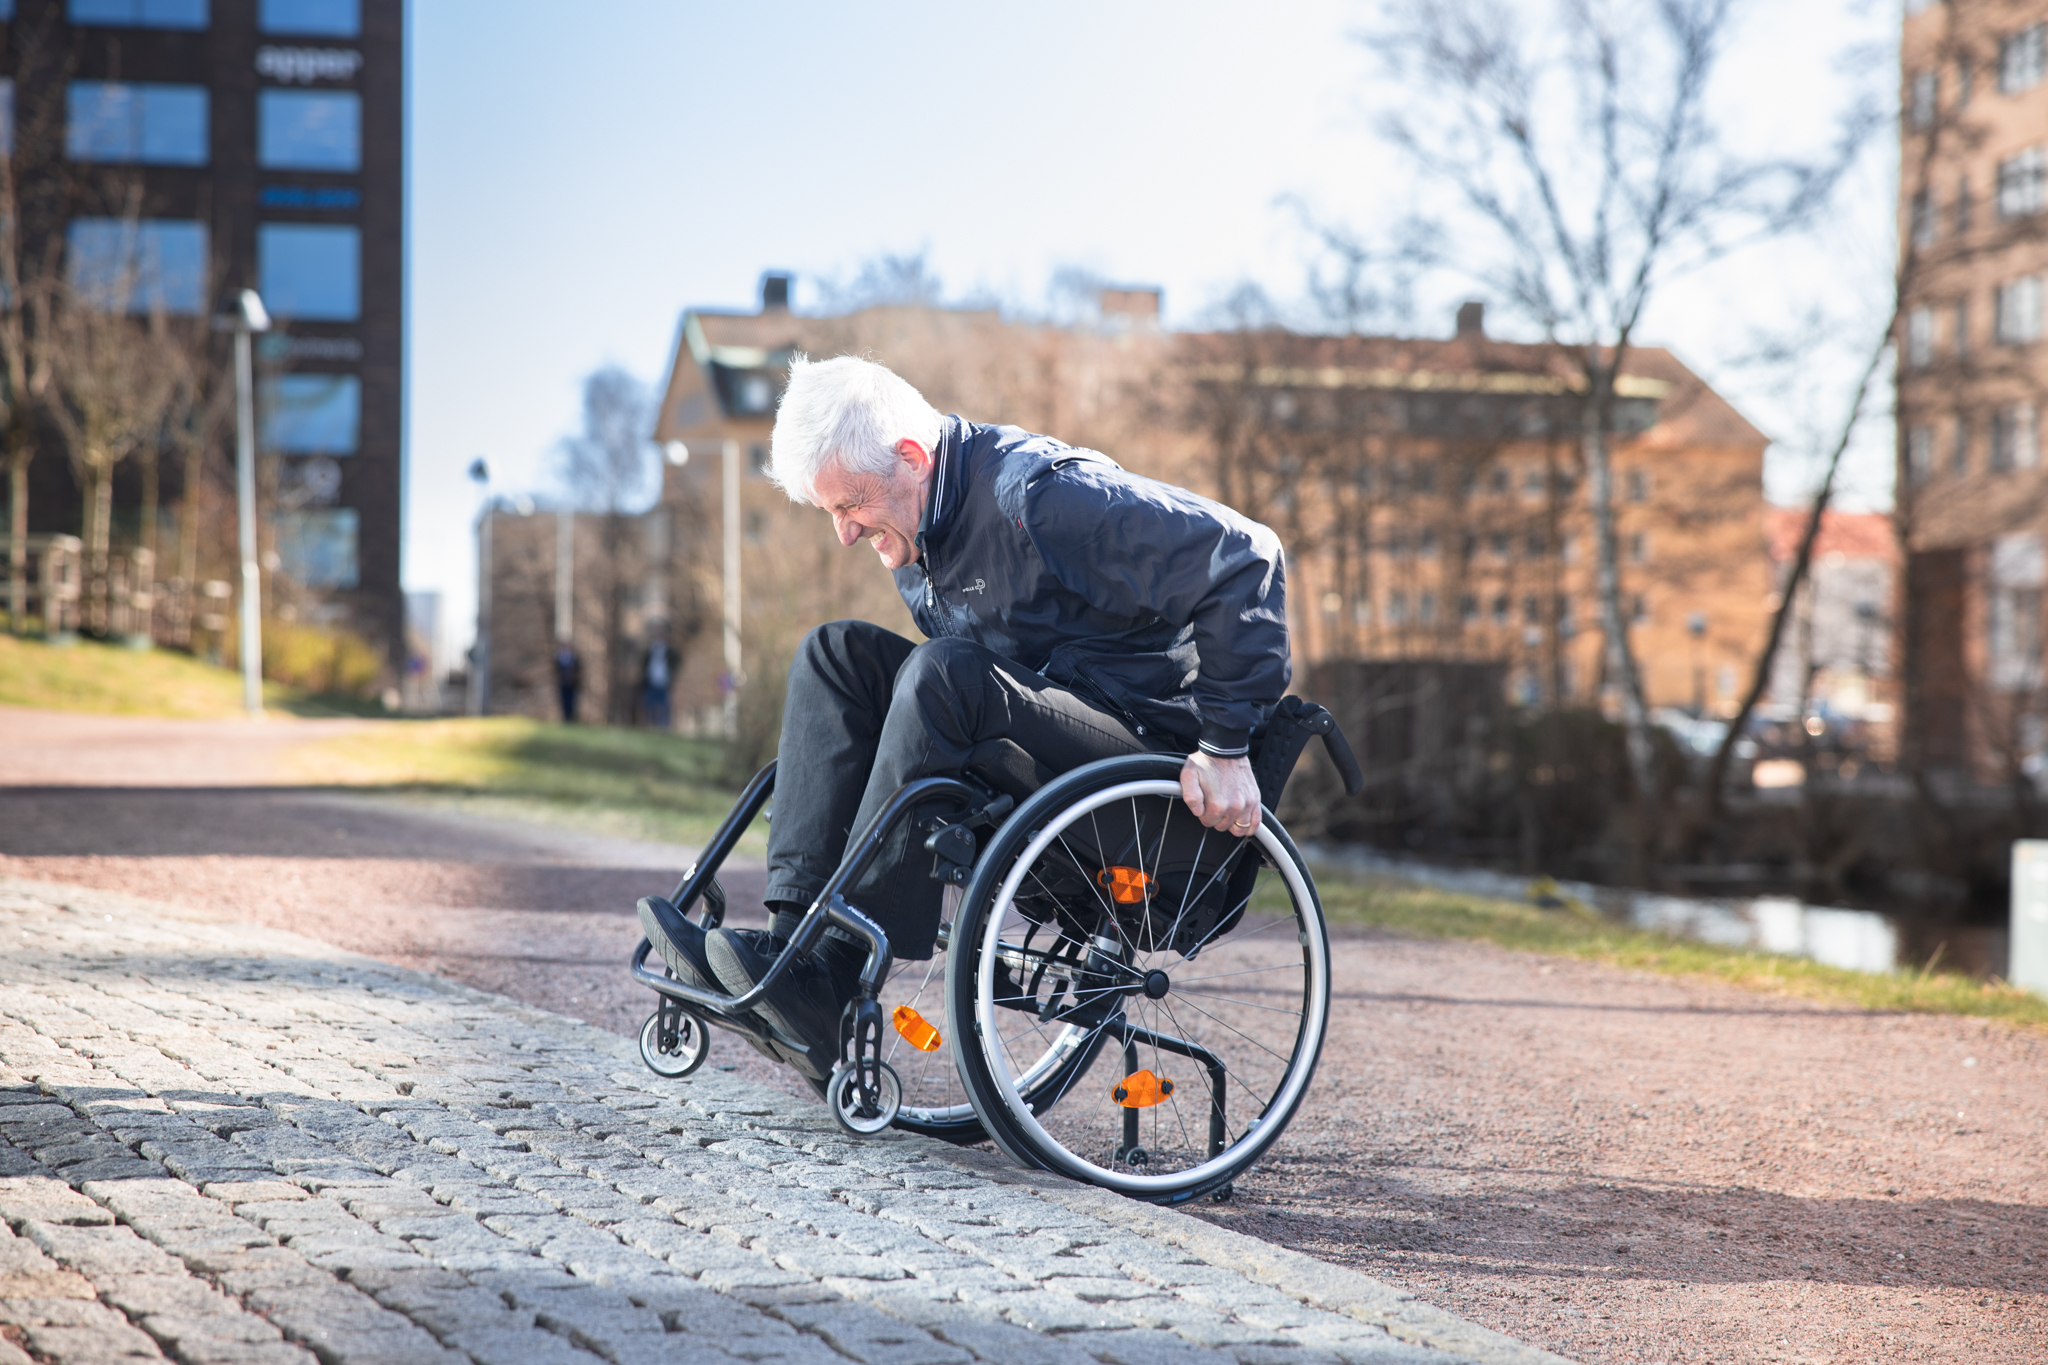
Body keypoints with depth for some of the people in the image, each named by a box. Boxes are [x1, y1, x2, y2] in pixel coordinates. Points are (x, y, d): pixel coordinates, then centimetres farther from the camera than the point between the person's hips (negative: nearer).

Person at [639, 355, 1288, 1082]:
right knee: (836, 654, -5)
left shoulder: (1035, 493, -20)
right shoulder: (920, 531, 7)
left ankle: (831, 980, -29)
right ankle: (794, 930, -19)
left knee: (945, 673, -31)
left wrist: (1226, 745, -22)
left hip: (1147, 739, -9)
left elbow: (1243, 560, -22)